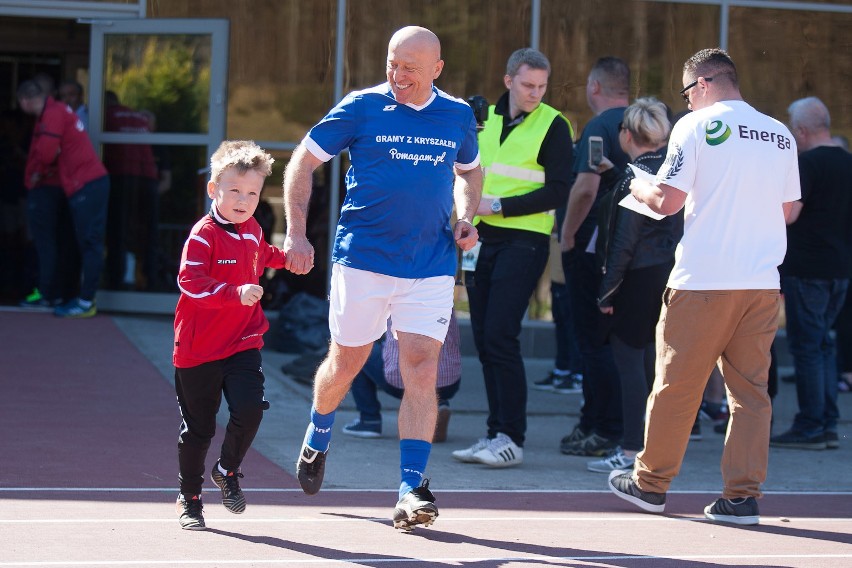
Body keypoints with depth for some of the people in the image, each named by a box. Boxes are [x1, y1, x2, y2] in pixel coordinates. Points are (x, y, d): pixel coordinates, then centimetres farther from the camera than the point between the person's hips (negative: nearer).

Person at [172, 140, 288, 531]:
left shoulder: (252, 231, 8)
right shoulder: (203, 235, -15)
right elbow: (190, 282, -28)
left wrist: (287, 257, 25)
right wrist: (236, 292, -35)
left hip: (243, 344, 4)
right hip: (199, 348, -4)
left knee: (250, 409, -16)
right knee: (197, 427, 6)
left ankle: (227, 471, 11)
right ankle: (189, 498, 24)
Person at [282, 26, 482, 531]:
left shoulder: (459, 116, 6)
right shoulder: (362, 107, -4)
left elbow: (470, 171, 25)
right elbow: (303, 162, 2)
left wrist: (466, 219, 6)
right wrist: (296, 234, -6)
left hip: (431, 266, 1)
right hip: (362, 258, -1)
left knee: (422, 370, -10)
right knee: (346, 363, 10)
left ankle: (411, 491, -10)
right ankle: (318, 438, 42)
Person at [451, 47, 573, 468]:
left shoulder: (553, 126, -4)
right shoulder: (486, 118, 13)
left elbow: (558, 192, -10)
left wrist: (499, 206, -14)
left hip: (523, 242, -6)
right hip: (483, 240, 6)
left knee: (500, 337, -13)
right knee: (483, 339, 6)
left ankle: (511, 438, -8)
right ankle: (495, 434, 12)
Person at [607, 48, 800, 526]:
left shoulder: (697, 127, -4)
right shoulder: (780, 135, 11)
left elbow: (667, 201, -8)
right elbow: (787, 209, 17)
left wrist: (639, 188, 13)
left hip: (704, 280, -4)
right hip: (763, 282, 5)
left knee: (677, 383, 6)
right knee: (751, 388, 6)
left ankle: (651, 482, 17)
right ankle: (743, 495, 2)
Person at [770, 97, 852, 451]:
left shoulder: (806, 163, -14)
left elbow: (788, 215, -20)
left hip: (806, 269, -8)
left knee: (806, 345, -3)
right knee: (823, 343, 14)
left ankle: (810, 427, -3)